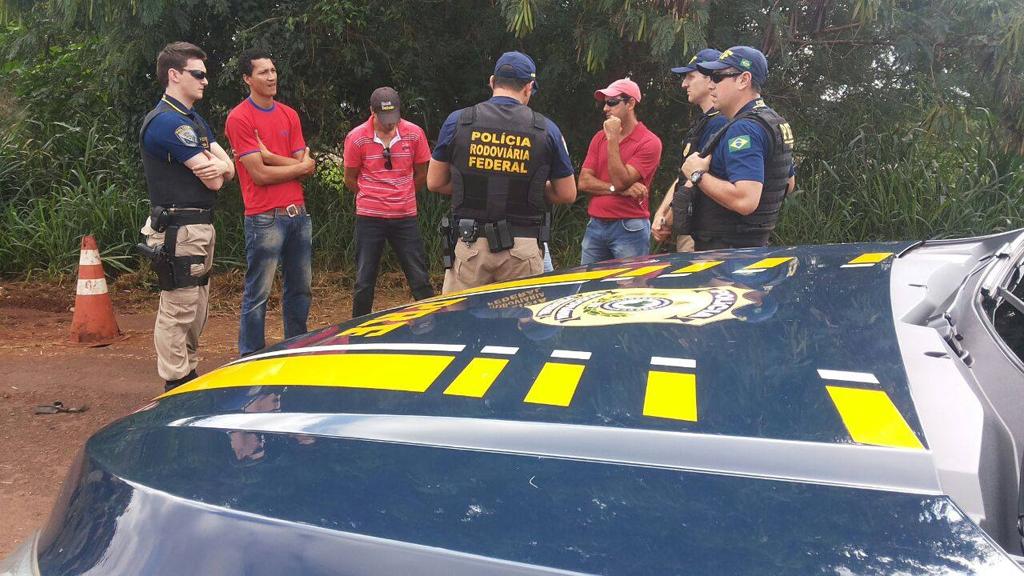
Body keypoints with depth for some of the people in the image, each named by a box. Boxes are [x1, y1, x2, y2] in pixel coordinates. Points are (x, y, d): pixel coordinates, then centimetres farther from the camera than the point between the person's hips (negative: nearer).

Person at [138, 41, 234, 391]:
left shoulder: (194, 120, 18)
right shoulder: (168, 122, -15)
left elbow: (229, 170, 9)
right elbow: (213, 181, -19)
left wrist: (218, 166, -13)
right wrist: (217, 167, 3)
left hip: (199, 228, 10)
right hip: (178, 231, -10)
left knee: (196, 311, 16)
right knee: (177, 313, -5)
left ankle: (188, 377, 27)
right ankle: (175, 388, 1)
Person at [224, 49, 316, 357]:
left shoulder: (289, 114, 12)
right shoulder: (239, 118, -7)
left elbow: (307, 166, 3)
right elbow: (260, 174, -13)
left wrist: (270, 156, -10)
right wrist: (299, 166, -1)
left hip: (298, 213, 7)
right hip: (265, 218, -7)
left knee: (300, 289, 14)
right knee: (258, 294, -1)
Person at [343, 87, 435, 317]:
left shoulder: (414, 134, -3)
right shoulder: (357, 138, -6)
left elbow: (421, 175, 9)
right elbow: (350, 180, 5)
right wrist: (372, 197, 10)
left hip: (405, 217, 1)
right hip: (369, 218, -1)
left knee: (420, 280, 4)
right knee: (364, 283, 8)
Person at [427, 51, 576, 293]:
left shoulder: (457, 121, 1)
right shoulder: (546, 129, 0)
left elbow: (435, 182, 9)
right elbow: (567, 195, 6)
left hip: (469, 245, 0)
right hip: (523, 246, 0)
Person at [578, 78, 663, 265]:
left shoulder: (649, 142, -8)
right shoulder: (599, 137, 10)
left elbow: (620, 181, -16)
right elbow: (584, 182, 2)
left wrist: (613, 139, -15)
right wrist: (619, 190, -12)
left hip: (630, 228, -5)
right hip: (595, 225, 6)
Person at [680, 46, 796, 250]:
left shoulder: (744, 129, -20)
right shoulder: (777, 122, 14)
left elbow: (745, 200, -32)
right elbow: (789, 183, 25)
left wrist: (698, 175, -18)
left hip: (726, 248, -10)